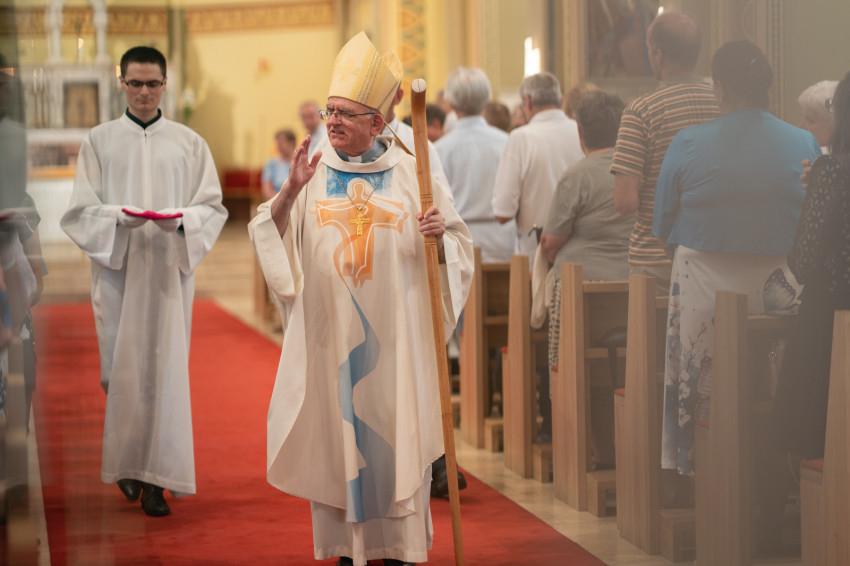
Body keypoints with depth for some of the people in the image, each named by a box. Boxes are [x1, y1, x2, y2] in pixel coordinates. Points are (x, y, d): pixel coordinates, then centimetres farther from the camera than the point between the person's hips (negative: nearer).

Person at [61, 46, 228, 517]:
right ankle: (126, 460, 21)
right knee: (121, 368, 1)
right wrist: (120, 216, -16)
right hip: (117, 267, 0)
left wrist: (180, 218, -14)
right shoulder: (98, 141, 7)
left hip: (169, 269, 0)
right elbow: (81, 210, 3)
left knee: (165, 368, -5)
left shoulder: (189, 143, 8)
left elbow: (212, 206, 6)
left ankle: (156, 478, -2)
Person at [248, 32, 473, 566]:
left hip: (393, 336, -1)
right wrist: (290, 192, -15)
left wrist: (439, 234, -17)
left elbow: (458, 242, 6)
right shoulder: (313, 172, 5)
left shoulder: (412, 174, 2)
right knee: (335, 433, 4)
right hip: (329, 334, 1)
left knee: (395, 436, 1)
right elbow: (272, 236, 1)